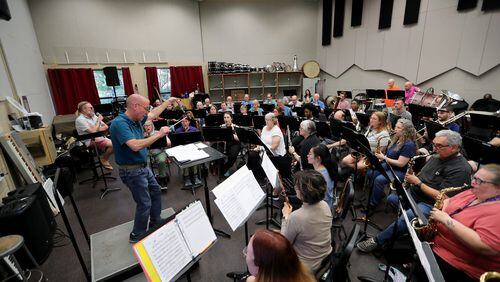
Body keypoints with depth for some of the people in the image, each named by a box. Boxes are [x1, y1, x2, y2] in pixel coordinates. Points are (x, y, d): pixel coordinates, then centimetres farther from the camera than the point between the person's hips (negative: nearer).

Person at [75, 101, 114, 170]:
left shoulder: (93, 116, 15)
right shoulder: (80, 120, -8)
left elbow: (106, 126, 11)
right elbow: (93, 131, -19)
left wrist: (97, 129, -9)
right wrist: (99, 121, -9)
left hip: (100, 137, 7)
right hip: (91, 141, -7)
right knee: (113, 144, -26)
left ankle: (105, 158, 5)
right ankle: (104, 160, -3)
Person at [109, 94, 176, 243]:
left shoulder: (137, 119, 0)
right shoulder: (119, 123, -25)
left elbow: (153, 114, 19)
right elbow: (135, 146, -37)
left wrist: (169, 101, 24)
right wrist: (158, 134, -31)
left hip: (143, 167, 9)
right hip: (132, 171, -9)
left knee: (156, 191, 21)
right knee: (145, 203, 1)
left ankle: (156, 223, 40)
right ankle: (137, 235, 24)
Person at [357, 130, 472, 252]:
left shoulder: (461, 169, -19)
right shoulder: (436, 157, 7)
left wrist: (418, 182, -21)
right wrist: (412, 177, 0)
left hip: (431, 204, -9)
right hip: (415, 193, 10)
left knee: (406, 218, -29)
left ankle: (377, 241, -15)